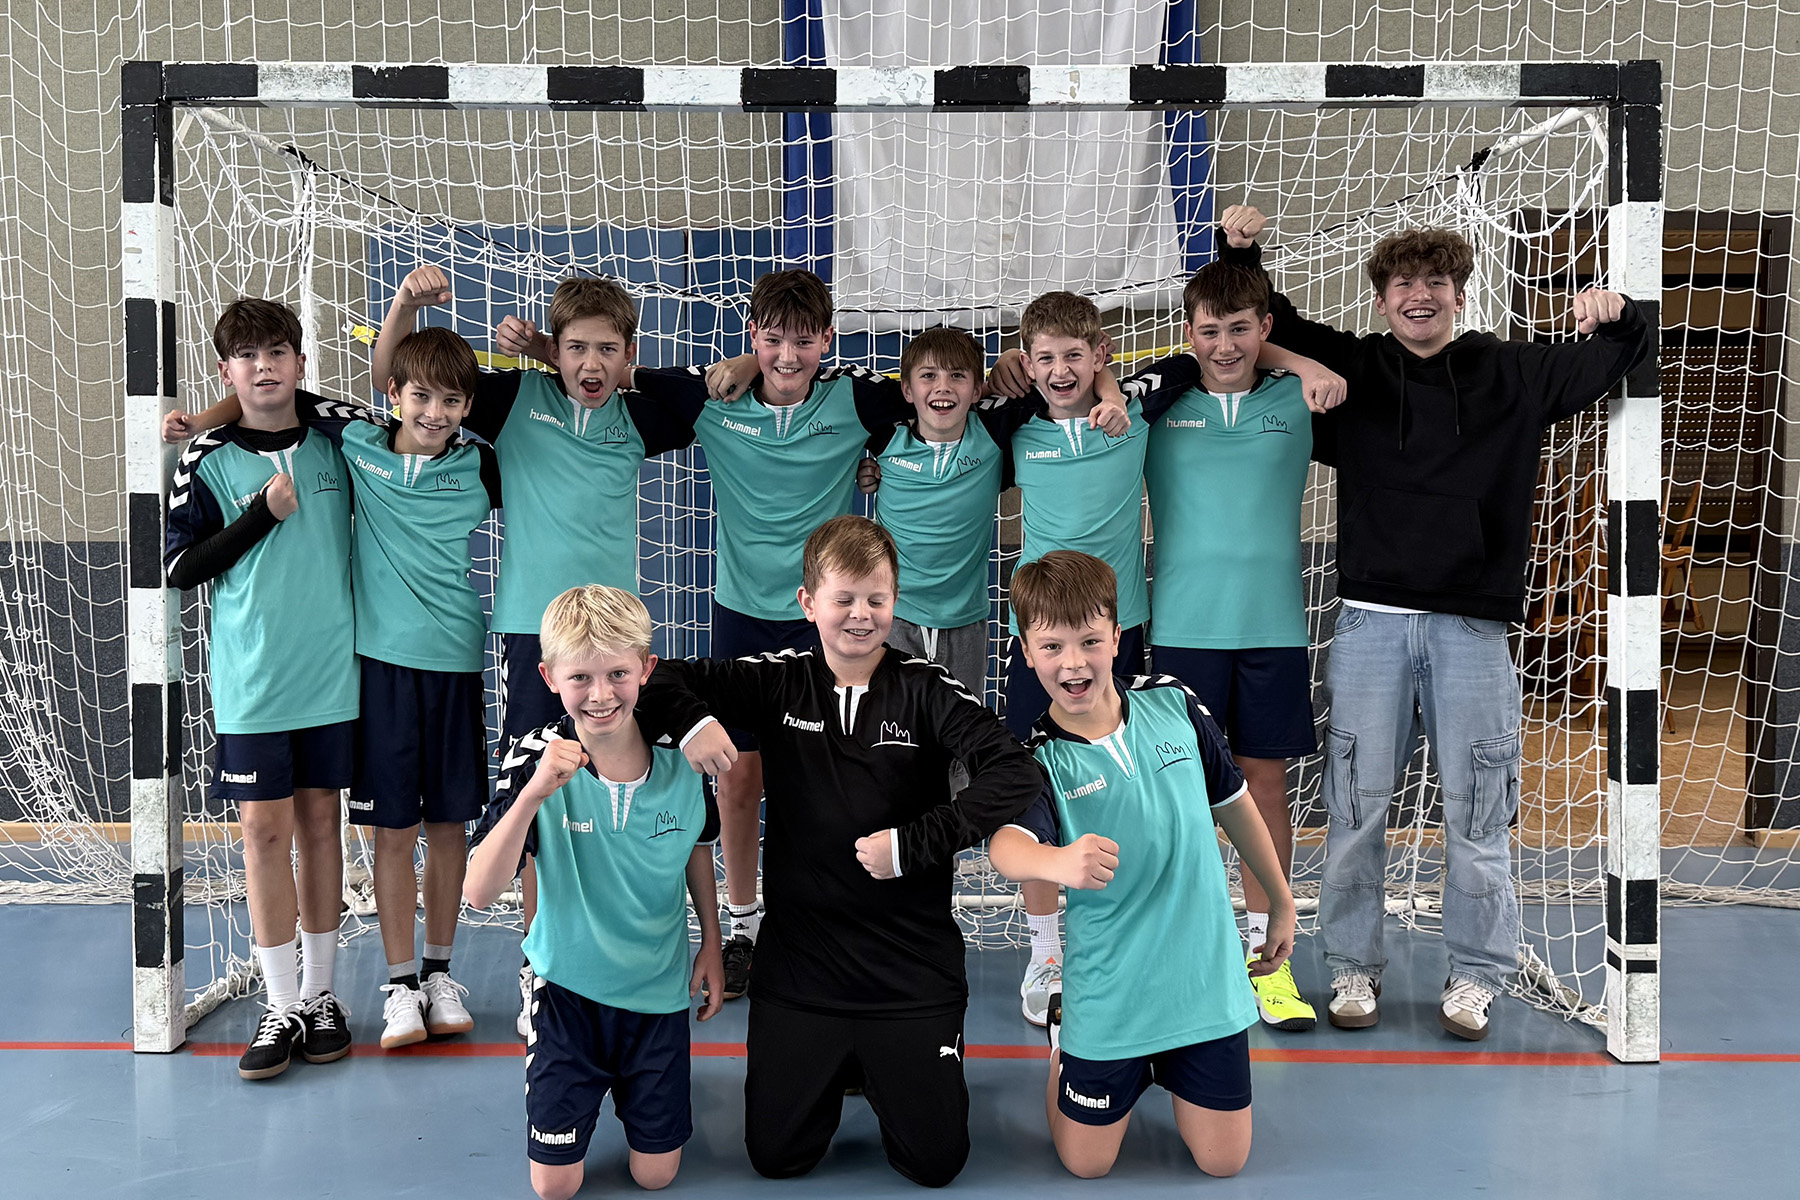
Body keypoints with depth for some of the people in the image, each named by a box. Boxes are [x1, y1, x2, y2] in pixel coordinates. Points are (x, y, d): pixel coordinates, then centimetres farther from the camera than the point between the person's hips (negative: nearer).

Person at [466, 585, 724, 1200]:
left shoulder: (679, 758, -12)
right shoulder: (538, 758, -19)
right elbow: (479, 892, -26)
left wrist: (711, 946, 13)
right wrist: (533, 793, -38)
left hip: (659, 989, 2)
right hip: (568, 987, -1)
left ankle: (632, 1085, 38)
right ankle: (586, 1083, 34)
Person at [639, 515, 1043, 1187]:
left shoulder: (925, 691, -7)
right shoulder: (777, 682, 0)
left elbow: (1017, 773, -20)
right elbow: (660, 679, 2)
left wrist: (912, 843, -25)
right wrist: (690, 721, -20)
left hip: (913, 968, -1)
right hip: (797, 961, 2)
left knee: (936, 1159, 2)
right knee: (776, 1154, 6)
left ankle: (884, 1070, 33)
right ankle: (837, 1070, 36)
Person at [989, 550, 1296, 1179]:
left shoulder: (1173, 704, -4)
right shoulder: (1041, 760, -14)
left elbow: (1233, 803, 11)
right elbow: (1006, 844, -36)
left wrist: (1282, 903, 19)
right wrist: (1057, 861, -59)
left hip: (1207, 976, 2)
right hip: (1109, 996, -2)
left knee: (1223, 1160, 6)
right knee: (1086, 1163, 7)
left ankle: (1158, 1060, 35)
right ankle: (1064, 1036, 34)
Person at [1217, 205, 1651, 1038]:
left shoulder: (1512, 374, 10)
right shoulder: (1349, 369, 8)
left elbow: (1618, 357, 16)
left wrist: (1613, 313, -5)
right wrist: (1241, 252, 0)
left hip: (1472, 626, 0)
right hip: (1371, 620, 0)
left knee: (1477, 812, 4)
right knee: (1357, 805, 5)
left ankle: (1475, 977, 19)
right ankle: (1353, 966, 19)